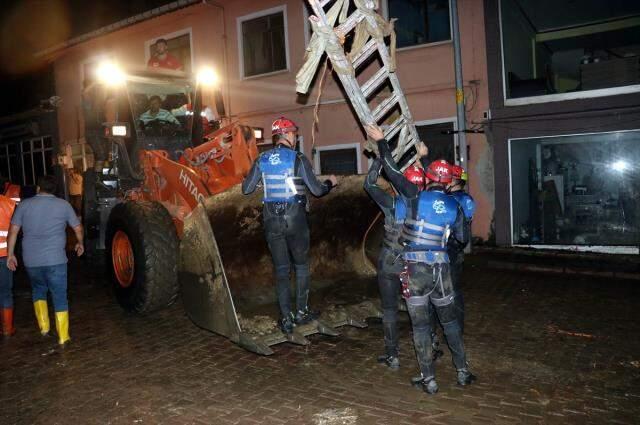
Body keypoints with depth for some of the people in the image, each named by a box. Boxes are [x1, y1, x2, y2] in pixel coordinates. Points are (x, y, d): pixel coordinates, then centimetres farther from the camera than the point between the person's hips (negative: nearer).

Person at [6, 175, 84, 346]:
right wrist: (80, 243, 25)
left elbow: (13, 230, 3)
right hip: (55, 259, -2)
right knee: (60, 297, 5)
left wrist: (10, 254, 11)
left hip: (31, 260, 2)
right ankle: (63, 337, 7)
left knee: (38, 290, 26)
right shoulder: (63, 204, 1)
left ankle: (43, 326, 20)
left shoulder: (24, 204, 5)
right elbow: (78, 227, 7)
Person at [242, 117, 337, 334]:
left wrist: (255, 178, 27)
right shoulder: (298, 159, -8)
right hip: (295, 218, -3)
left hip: (272, 220, 3)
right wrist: (331, 182, 13)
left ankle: (286, 319, 11)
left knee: (281, 269, 10)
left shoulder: (262, 159, 2)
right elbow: (317, 190, -8)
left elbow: (246, 189, 6)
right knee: (301, 265, 15)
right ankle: (302, 312, 19)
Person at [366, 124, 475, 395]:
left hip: (416, 269, -3)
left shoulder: (417, 197, -8)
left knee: (421, 325, 6)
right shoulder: (454, 207, 4)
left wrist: (381, 141, 8)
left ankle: (429, 380, 12)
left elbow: (392, 171, -4)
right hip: (441, 268, 4)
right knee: (450, 320, 19)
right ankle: (462, 372, 28)